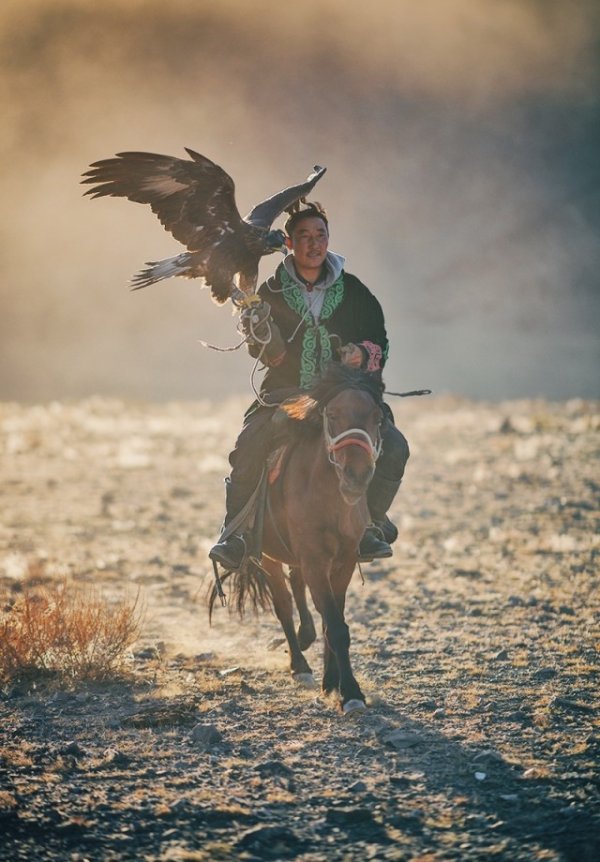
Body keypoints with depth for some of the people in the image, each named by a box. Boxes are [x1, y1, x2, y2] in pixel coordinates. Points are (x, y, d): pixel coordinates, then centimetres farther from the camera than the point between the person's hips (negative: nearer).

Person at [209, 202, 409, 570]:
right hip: (286, 393, -1)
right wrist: (261, 334, -24)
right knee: (249, 445, -28)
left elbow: (380, 343, 9)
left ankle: (373, 525, -2)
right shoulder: (271, 293, 2)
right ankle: (235, 532, -15)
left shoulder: (354, 292, 5)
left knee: (393, 447, -21)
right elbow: (271, 355, -2)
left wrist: (364, 354, -14)